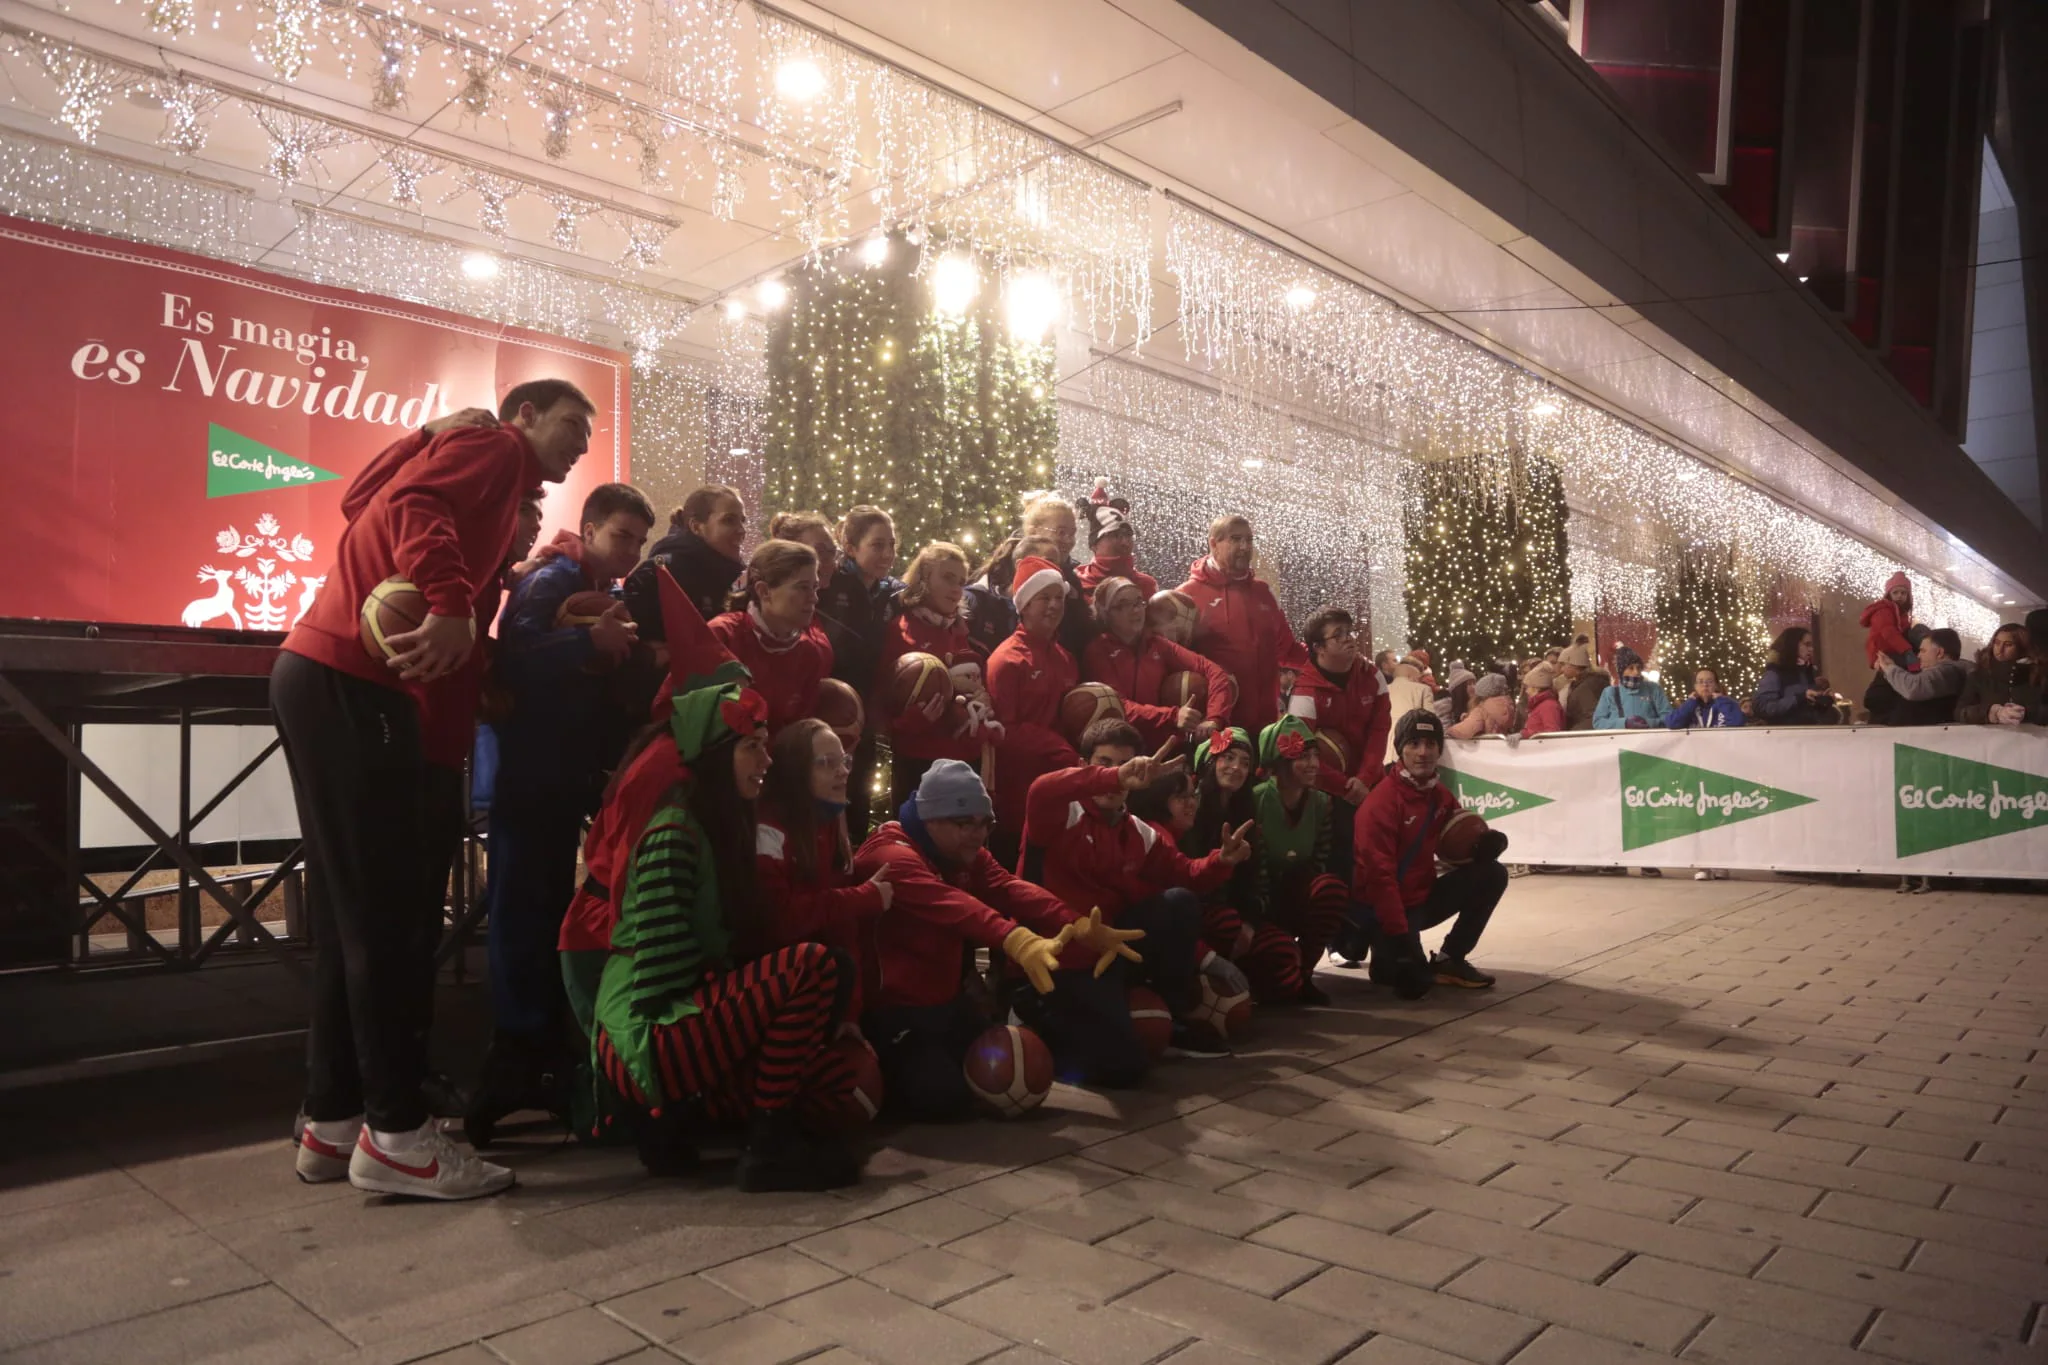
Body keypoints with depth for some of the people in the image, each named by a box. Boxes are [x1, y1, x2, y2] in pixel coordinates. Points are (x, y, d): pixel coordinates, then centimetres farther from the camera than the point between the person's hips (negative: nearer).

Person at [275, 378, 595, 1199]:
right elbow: (413, 505, -19)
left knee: (355, 912, 12)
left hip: (332, 678, 10)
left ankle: (334, 1122, 19)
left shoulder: (495, 489, 29)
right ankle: (395, 1134, 0)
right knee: (388, 911, -7)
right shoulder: (494, 445, 2)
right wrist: (448, 607, -31)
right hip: (349, 680, -10)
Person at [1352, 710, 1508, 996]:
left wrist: (1487, 841, -14)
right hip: (1385, 906, -7)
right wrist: (1400, 936, -28)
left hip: (1424, 896, 7)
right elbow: (1379, 876, -25)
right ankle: (1390, 954, 16)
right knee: (1413, 980, -23)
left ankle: (1449, 959, 5)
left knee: (1492, 875, -4)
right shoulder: (1381, 803, -22)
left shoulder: (1440, 795, 4)